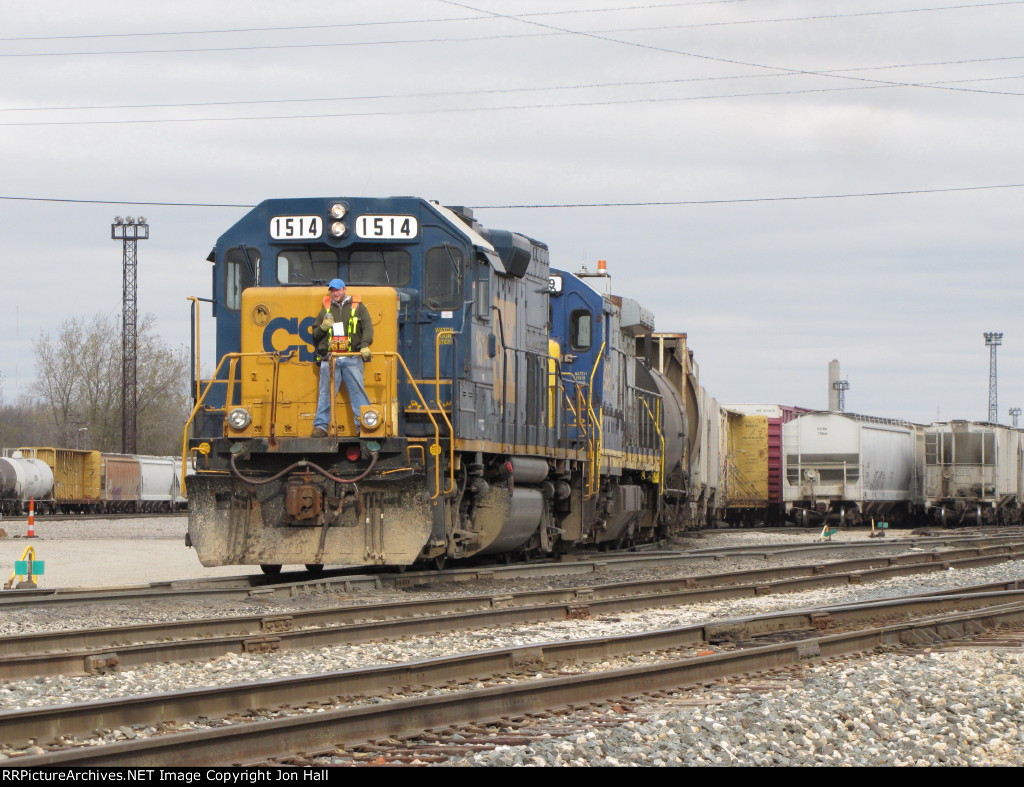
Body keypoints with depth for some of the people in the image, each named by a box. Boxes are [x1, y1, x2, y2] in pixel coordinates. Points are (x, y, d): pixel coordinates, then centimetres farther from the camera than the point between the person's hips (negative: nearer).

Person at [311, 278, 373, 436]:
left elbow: (367, 328, 2)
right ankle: (320, 426, 2)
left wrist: (365, 345, -14)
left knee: (357, 391, -6)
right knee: (325, 393, 0)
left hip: (352, 359, -2)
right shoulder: (325, 310, 19)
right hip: (329, 358, 2)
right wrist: (323, 327, 0)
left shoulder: (358, 308, 11)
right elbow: (315, 335, 22)